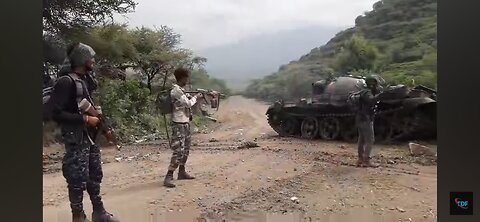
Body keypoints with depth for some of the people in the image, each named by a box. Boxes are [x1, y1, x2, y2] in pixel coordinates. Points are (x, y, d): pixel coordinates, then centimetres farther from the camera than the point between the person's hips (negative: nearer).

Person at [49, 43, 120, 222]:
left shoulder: (84, 81, 12)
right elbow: (56, 114, -21)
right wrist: (85, 119, -20)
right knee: (78, 180, -1)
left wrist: (96, 116, 6)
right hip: (76, 140, -9)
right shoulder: (65, 82, -15)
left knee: (95, 175, 15)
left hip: (91, 137, 9)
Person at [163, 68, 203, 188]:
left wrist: (195, 97, 8)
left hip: (185, 123, 10)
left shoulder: (181, 90, 12)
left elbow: (187, 102, 20)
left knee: (186, 149, 16)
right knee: (179, 151, -12)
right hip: (179, 125, -10)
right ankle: (168, 177, -10)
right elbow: (188, 103, -19)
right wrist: (196, 97, -4)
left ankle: (182, 172, 27)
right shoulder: (176, 90, -17)